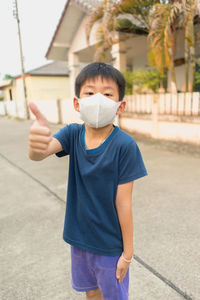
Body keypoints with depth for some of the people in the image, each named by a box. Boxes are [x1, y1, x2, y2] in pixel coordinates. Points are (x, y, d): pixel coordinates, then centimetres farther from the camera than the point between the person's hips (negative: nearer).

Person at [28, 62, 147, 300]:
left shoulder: (124, 145, -23)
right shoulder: (73, 134, -11)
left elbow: (123, 202, -19)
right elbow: (44, 150, -29)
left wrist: (128, 253, -9)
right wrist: (36, 145, -54)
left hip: (111, 244, -3)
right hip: (79, 237, 4)